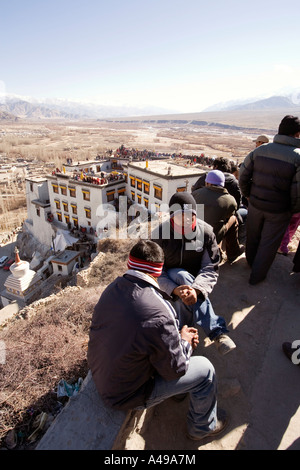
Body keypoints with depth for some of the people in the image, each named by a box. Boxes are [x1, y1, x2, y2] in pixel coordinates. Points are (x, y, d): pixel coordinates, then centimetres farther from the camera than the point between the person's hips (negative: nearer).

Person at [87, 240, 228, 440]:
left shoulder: (113, 288, -13)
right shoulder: (158, 314, -36)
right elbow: (175, 369, -20)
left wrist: (177, 336, -1)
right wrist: (185, 341, -1)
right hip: (125, 395, -6)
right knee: (205, 369, 3)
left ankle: (177, 391, 42)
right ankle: (203, 427, 31)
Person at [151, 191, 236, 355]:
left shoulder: (206, 232, -13)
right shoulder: (159, 234, -17)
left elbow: (211, 268, -15)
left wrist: (197, 289, -36)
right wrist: (175, 290, -36)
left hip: (195, 281, 2)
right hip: (170, 283, -2)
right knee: (181, 275, -36)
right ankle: (217, 331, -34)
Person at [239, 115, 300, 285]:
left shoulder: (259, 150, -4)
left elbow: (243, 176, 0)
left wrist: (248, 195, 13)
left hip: (255, 204, 4)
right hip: (279, 211, -4)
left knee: (253, 236, 24)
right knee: (269, 243, 13)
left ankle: (251, 262, 49)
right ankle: (257, 275, 26)